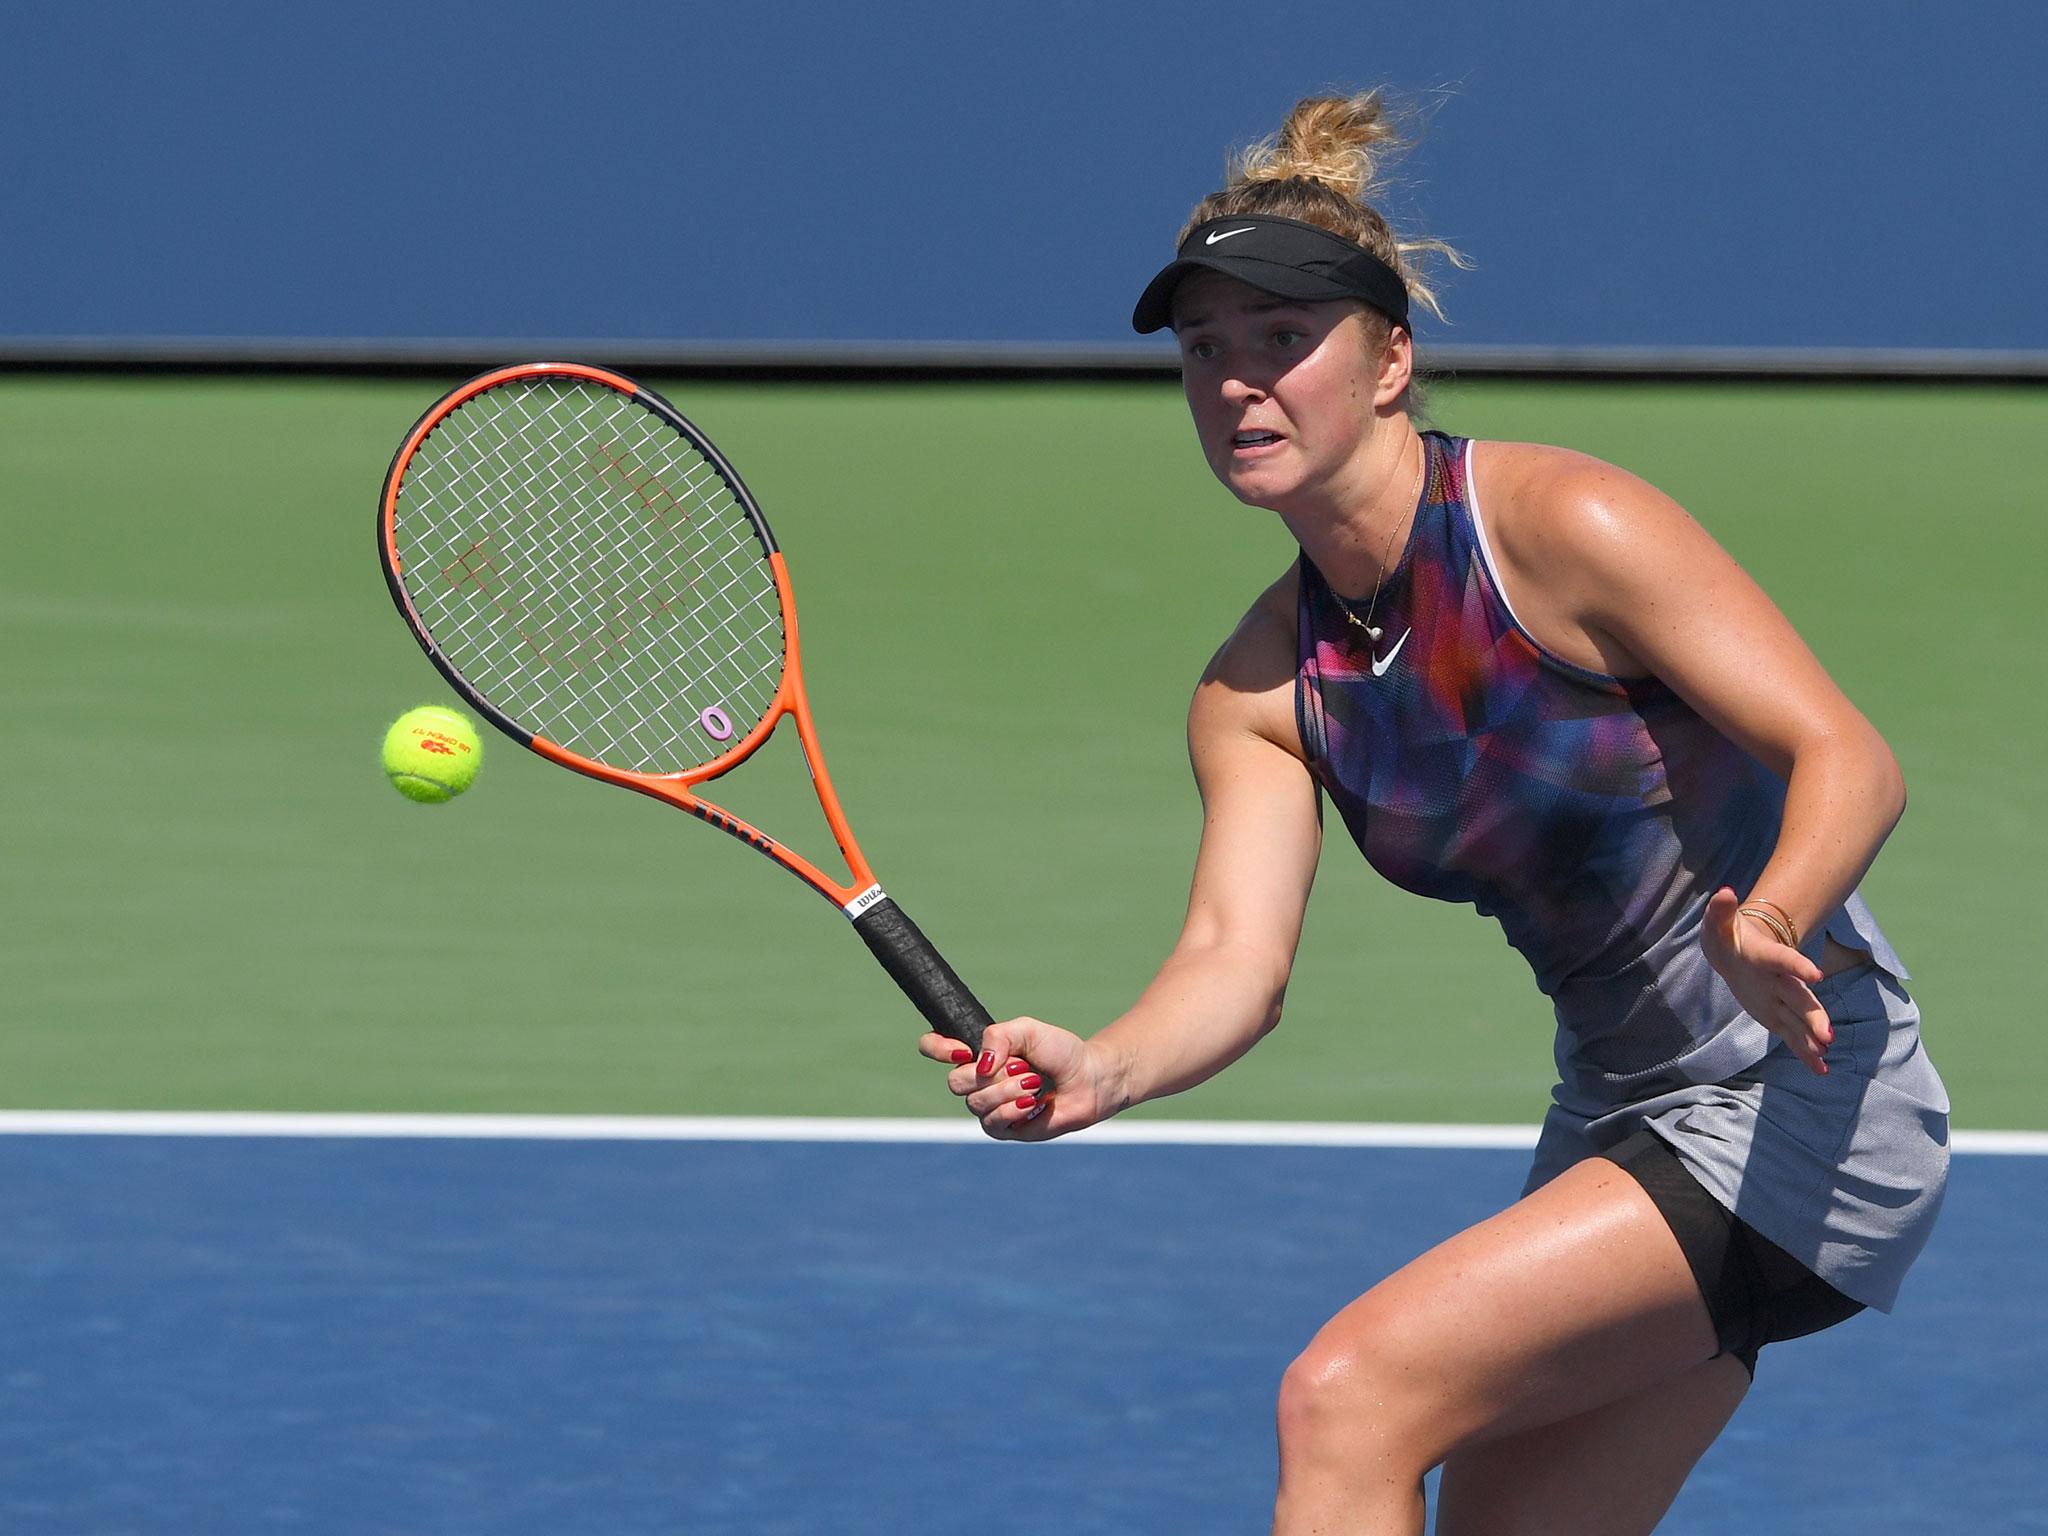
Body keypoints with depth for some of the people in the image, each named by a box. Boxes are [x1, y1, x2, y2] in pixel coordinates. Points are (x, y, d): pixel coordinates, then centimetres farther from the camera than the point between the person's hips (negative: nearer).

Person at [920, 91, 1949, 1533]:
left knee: (1349, 1396, -20)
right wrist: (1102, 1070, -30)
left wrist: (1767, 926, -41)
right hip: (1619, 1118, 8)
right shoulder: (1261, 689, 3)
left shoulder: (1564, 523, -17)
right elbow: (1237, 954, -8)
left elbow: (1851, 759, -20)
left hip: (1808, 1099, -8)